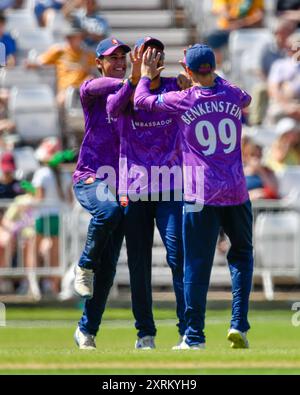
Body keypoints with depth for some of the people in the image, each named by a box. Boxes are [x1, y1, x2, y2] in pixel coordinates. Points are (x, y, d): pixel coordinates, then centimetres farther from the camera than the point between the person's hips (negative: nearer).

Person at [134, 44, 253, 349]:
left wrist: (146, 75, 27)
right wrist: (212, 76, 35)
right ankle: (239, 324, 6)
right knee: (241, 255, 19)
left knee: (197, 266, 1)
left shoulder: (182, 101, -6)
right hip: (236, 193, 3)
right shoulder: (233, 96, 3)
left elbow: (141, 100, 8)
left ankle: (194, 337, 1)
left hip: (200, 195, -3)